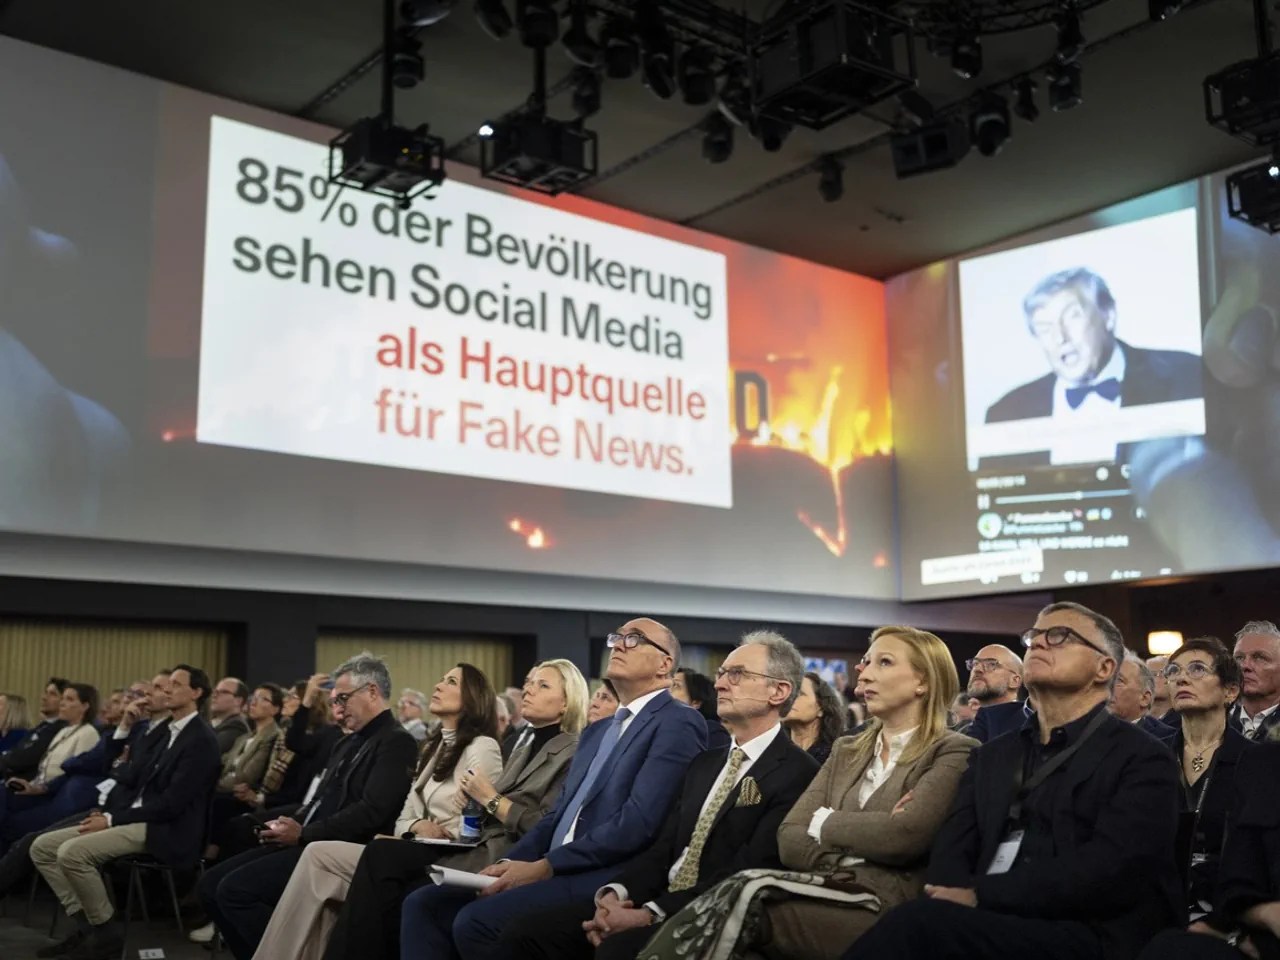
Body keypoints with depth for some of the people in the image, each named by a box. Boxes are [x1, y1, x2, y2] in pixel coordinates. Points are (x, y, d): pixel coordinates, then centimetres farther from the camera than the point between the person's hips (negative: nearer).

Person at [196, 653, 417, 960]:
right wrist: (289, 822, 1)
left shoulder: (397, 743, -10)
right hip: (307, 841, 10)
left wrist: (303, 834, -17)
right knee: (210, 884, 1)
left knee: (235, 889, -21)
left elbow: (371, 812, -21)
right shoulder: (350, 741, 21)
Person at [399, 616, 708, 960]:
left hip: (606, 879, -9)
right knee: (424, 904, -4)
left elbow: (638, 821, -17)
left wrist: (544, 866, -16)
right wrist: (510, 862, 0)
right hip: (552, 872, 9)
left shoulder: (678, 723, -6)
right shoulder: (597, 731, 24)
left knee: (475, 919, -26)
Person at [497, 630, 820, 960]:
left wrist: (649, 914, -19)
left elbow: (743, 876, -15)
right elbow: (663, 848, 13)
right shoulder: (704, 763, 20)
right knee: (525, 931, -11)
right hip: (658, 903, 7)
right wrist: (616, 893, -7)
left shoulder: (798, 774, -8)